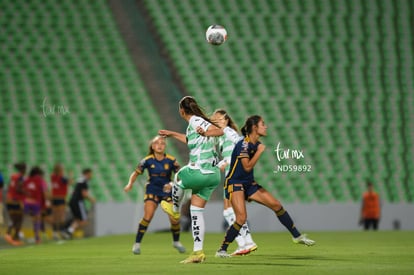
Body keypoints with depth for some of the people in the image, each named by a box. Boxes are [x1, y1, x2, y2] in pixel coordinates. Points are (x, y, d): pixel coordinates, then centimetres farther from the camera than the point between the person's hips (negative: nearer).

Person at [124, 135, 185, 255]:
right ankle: (137, 244, -9)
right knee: (148, 216, -19)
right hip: (152, 190, -1)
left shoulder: (171, 160, -8)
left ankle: (176, 242, 22)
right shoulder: (148, 160, -8)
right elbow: (136, 173, -1)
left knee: (175, 219, -5)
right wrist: (130, 184, -18)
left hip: (167, 191, 1)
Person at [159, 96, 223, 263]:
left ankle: (174, 209, 42)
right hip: (212, 175, 9)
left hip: (199, 172, -9)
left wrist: (205, 133, -45)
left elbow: (219, 131, -26)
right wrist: (173, 134, 48)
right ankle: (198, 252, 5)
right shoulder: (194, 123, 17)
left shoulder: (195, 121, -11)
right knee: (196, 211, 8)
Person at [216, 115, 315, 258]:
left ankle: (297, 235, 17)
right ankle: (222, 250, -10)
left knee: (276, 205, 4)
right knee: (241, 217, -21)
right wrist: (259, 151, -23)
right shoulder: (243, 144, -19)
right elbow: (247, 167, -26)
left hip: (249, 184, 8)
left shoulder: (257, 144, 6)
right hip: (234, 183, -8)